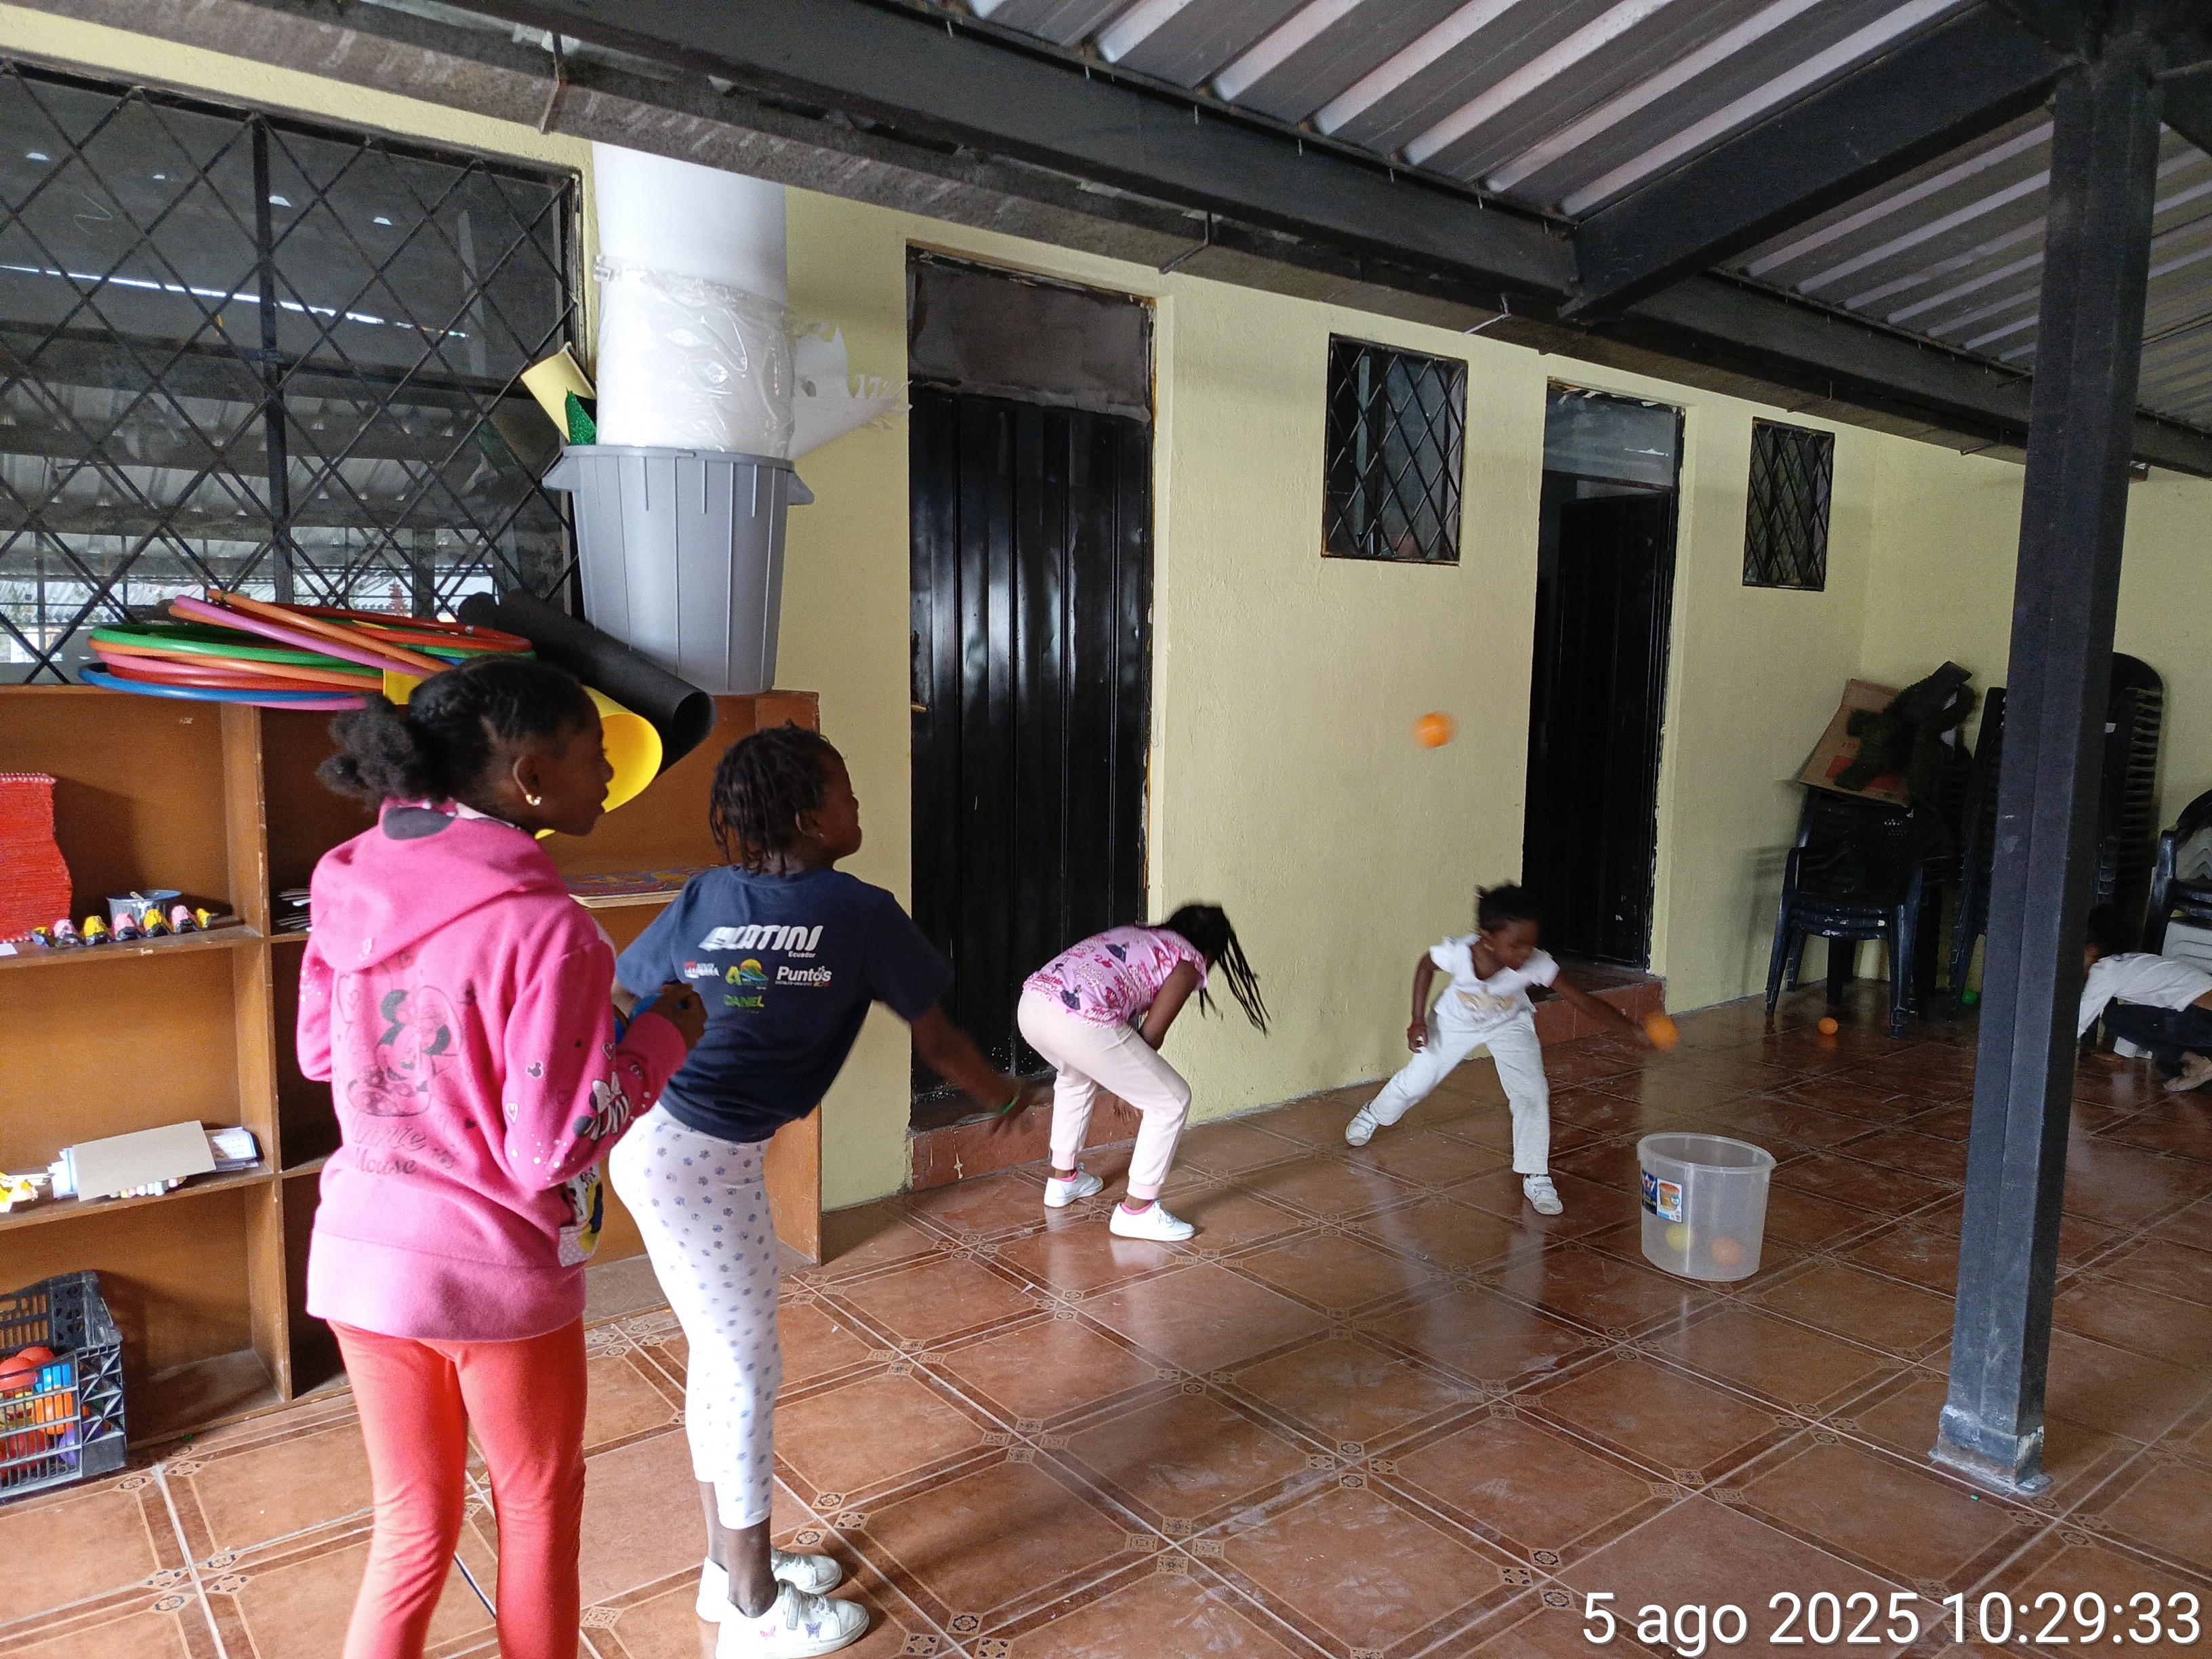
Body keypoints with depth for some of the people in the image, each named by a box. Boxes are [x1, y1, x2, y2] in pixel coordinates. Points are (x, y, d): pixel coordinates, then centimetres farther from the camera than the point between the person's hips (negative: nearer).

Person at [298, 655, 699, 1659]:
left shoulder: (351, 882, -3)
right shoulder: (544, 927, -25)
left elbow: (321, 1054, 11)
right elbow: (549, 1150, -23)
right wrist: (660, 1039, -10)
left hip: (360, 1252, 6)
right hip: (495, 1271, -6)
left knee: (412, 1519, 23)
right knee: (539, 1504, 21)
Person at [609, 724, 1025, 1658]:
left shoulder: (709, 897, 8)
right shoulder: (859, 912, -8)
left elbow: (615, 1001, 10)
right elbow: (936, 1039, 2)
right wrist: (1002, 1093, 20)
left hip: (661, 1140, 7)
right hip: (704, 1160, -7)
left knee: (723, 1358, 20)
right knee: (747, 1370, 8)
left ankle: (731, 1563, 37)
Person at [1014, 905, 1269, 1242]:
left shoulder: (1134, 937, 33)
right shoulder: (1189, 961, 12)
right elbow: (1151, 1035, 9)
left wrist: (1123, 1079, 42)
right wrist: (1131, 1076, 27)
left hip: (1030, 1003, 8)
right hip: (1079, 1022, -8)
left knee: (1075, 1077, 40)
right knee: (1172, 1100, 10)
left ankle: (1062, 1179, 48)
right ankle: (1136, 1211, 16)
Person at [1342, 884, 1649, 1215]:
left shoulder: (1537, 964, -38)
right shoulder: (1457, 952, -38)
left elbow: (1585, 1001, -37)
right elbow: (1425, 967, -14)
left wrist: (1635, 1029, -47)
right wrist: (1418, 1021, -15)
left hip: (1509, 1026, 0)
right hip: (1455, 1022, 0)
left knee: (1533, 1093, -18)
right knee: (1415, 1081, 12)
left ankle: (1535, 1177, -1)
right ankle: (1374, 1114, 46)